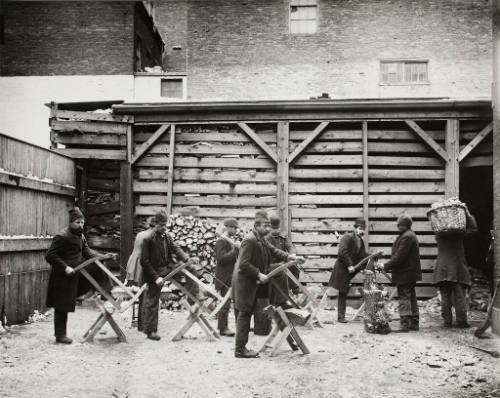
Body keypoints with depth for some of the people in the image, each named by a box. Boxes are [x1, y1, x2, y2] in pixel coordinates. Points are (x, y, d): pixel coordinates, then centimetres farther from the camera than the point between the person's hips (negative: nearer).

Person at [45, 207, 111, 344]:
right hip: (63, 277, -8)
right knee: (62, 307, 1)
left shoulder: (80, 235, 7)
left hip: (78, 272, 8)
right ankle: (60, 335, 13)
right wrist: (65, 267, -28)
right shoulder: (62, 237, -19)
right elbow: (50, 256, -21)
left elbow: (87, 251, 12)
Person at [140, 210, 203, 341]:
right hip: (154, 272, -6)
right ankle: (150, 331, 12)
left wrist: (187, 259, -18)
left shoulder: (166, 236, 2)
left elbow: (175, 248, 0)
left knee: (190, 268, -2)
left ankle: (194, 294, 4)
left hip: (167, 267, 7)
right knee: (152, 303, 2)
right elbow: (144, 261, -19)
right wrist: (156, 277, -22)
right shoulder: (148, 239, -19)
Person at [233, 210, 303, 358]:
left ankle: (241, 347, 22)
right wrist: (258, 274, -23)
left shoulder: (260, 240, 12)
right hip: (244, 282, -10)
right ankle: (240, 350, 2)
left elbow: (273, 250, 13)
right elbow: (243, 264, -24)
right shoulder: (250, 240, -20)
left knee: (246, 314, 14)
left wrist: (289, 256, 1)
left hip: (250, 283, 10)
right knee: (244, 314, -5)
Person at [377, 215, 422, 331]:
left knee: (404, 298, -8)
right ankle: (414, 323, 19)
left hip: (404, 274, -10)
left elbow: (399, 256, -22)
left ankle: (405, 324, -7)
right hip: (411, 273, 10)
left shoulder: (406, 237, -18)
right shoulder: (410, 235, 15)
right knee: (411, 298, 13)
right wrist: (389, 266, 16)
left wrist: (386, 266, -15)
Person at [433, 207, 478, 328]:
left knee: (445, 297, 6)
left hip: (442, 269, 3)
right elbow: (473, 227, 2)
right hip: (457, 268, -2)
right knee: (459, 296, 4)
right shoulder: (459, 233, -5)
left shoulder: (438, 235, 3)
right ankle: (461, 321, 5)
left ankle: (447, 321, 8)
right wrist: (467, 214, 3)